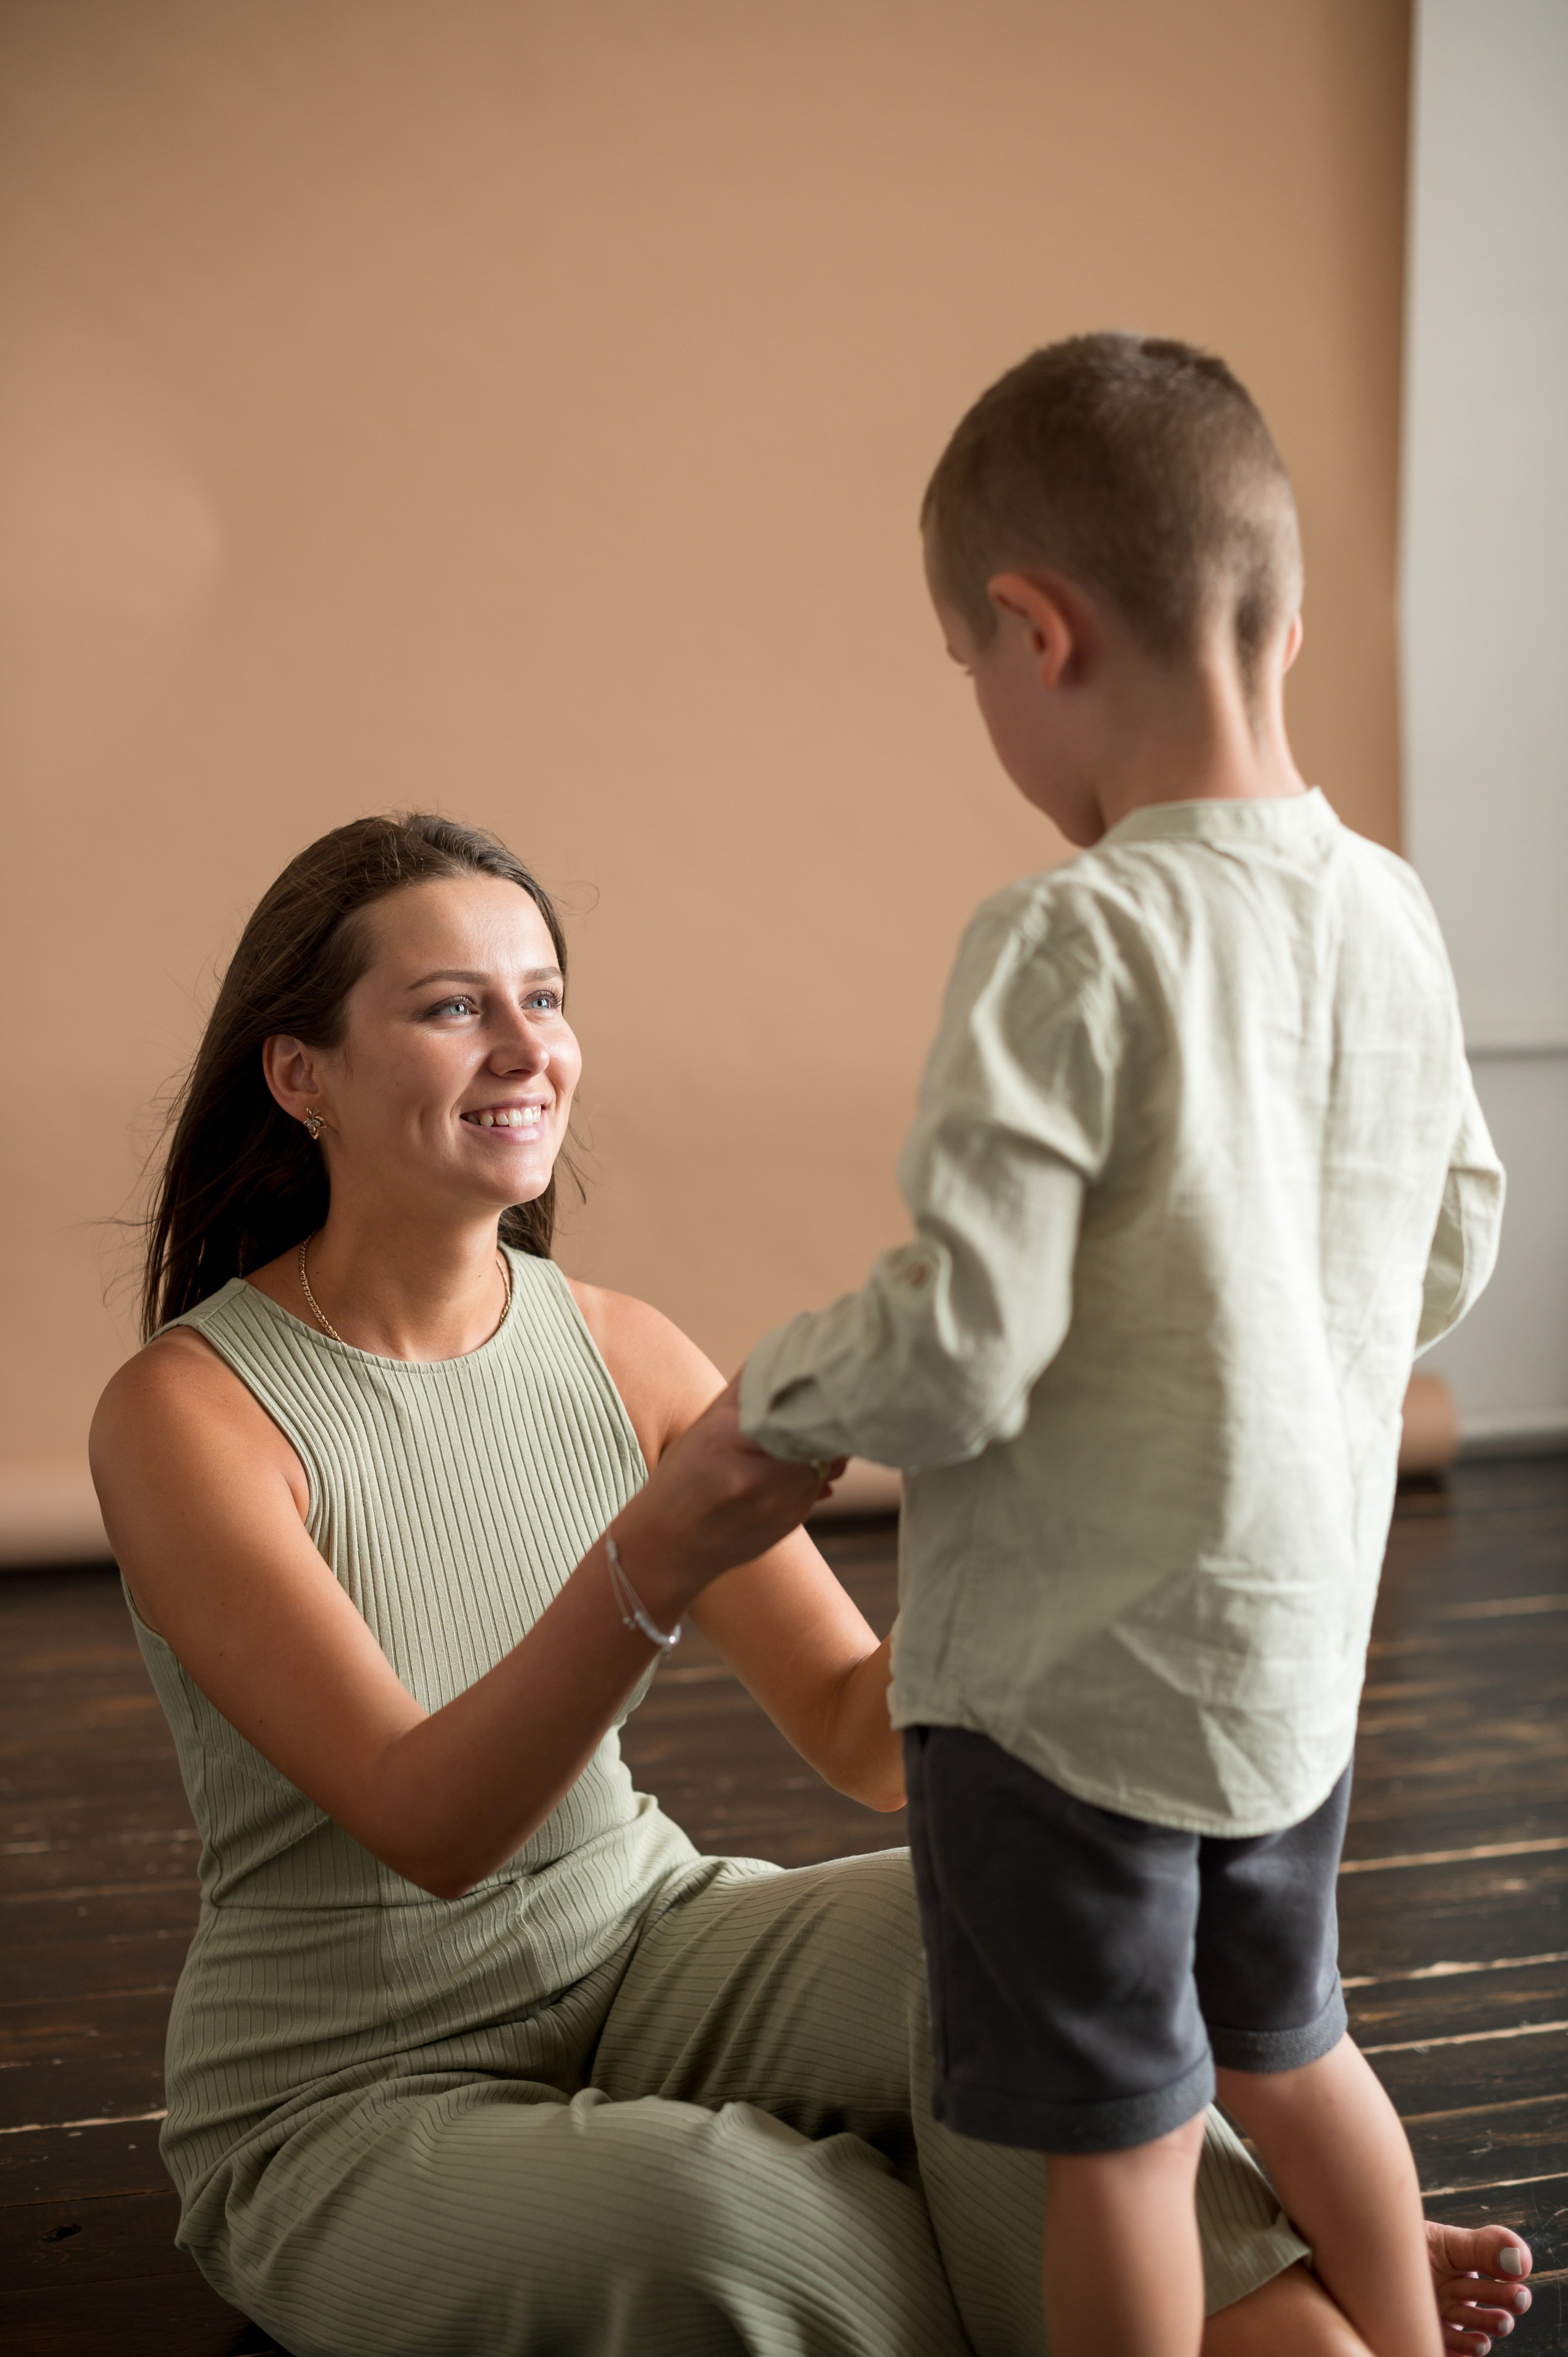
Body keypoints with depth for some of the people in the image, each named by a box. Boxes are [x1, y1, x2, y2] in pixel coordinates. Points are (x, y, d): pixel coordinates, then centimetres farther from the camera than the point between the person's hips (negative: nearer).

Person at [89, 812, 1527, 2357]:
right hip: (355, 2115, -4)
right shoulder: (187, 1410, -18)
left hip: (642, 1960, 4)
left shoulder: (623, 1354, -3)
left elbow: (869, 1742, -6)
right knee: (729, 2216, -33)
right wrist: (653, 1558, -44)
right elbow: (427, 1829, -28)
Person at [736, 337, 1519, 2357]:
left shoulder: (1070, 946, -23)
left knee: (1118, 2128, 9)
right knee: (1283, 2046, 27)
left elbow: (960, 1349, -26)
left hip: (1075, 1664, -7)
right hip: (1301, 1640, 8)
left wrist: (774, 1397, -7)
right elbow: (1453, 1257, 10)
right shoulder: (1388, 915, -1)